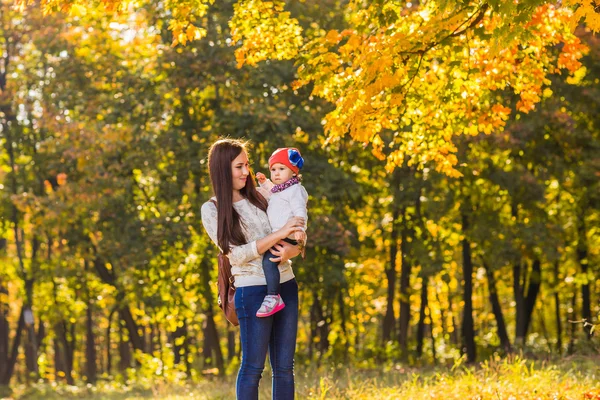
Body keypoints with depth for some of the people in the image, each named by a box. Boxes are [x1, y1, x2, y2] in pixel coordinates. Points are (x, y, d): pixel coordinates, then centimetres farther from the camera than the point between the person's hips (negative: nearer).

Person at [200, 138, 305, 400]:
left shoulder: (260, 196, 10)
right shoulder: (212, 210, -2)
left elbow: (297, 235, 11)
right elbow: (236, 254, -12)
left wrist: (292, 250, -13)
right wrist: (278, 235, -20)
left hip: (286, 287, 5)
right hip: (253, 291, -5)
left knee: (284, 367, 6)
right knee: (253, 366, -1)